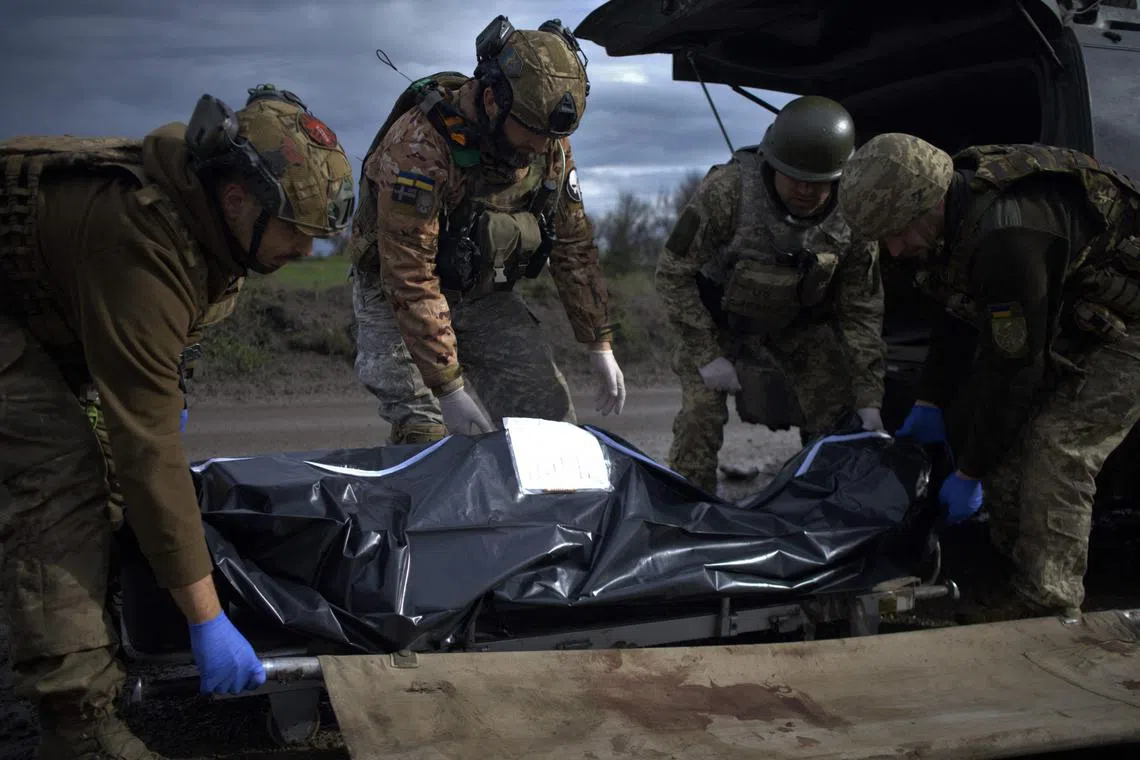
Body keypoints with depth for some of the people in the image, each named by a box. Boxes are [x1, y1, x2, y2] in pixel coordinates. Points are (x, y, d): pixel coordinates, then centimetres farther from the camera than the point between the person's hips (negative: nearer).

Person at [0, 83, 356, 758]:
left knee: (104, 455, 8)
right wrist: (207, 618, -36)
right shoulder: (140, 246, -41)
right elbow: (149, 448, -40)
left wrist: (169, 384, 6)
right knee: (62, 478, -21)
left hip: (60, 310, 9)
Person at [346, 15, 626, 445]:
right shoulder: (419, 144, -30)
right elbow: (410, 279, -31)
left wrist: (600, 345, 0)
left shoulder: (549, 144, -9)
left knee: (556, 431, -4)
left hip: (488, 298, 5)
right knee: (431, 441, -19)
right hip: (400, 303, -5)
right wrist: (449, 388, -32)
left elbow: (573, 243, 2)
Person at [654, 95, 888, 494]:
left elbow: (861, 311, -11)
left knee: (839, 420, -3)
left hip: (799, 323, 3)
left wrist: (868, 400, -14)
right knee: (700, 415, -19)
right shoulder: (726, 190, -32)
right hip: (718, 317, -3)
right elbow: (672, 274, -22)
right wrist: (706, 354, -24)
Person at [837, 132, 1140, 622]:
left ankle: (1047, 606, -9)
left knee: (1056, 454, -20)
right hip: (1065, 327, 10)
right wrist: (931, 401, 12)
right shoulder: (962, 205, -6)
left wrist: (970, 473, -20)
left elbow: (1013, 368, -30)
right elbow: (960, 316, 9)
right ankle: (1019, 574, 13)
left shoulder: (1008, 237, -37)